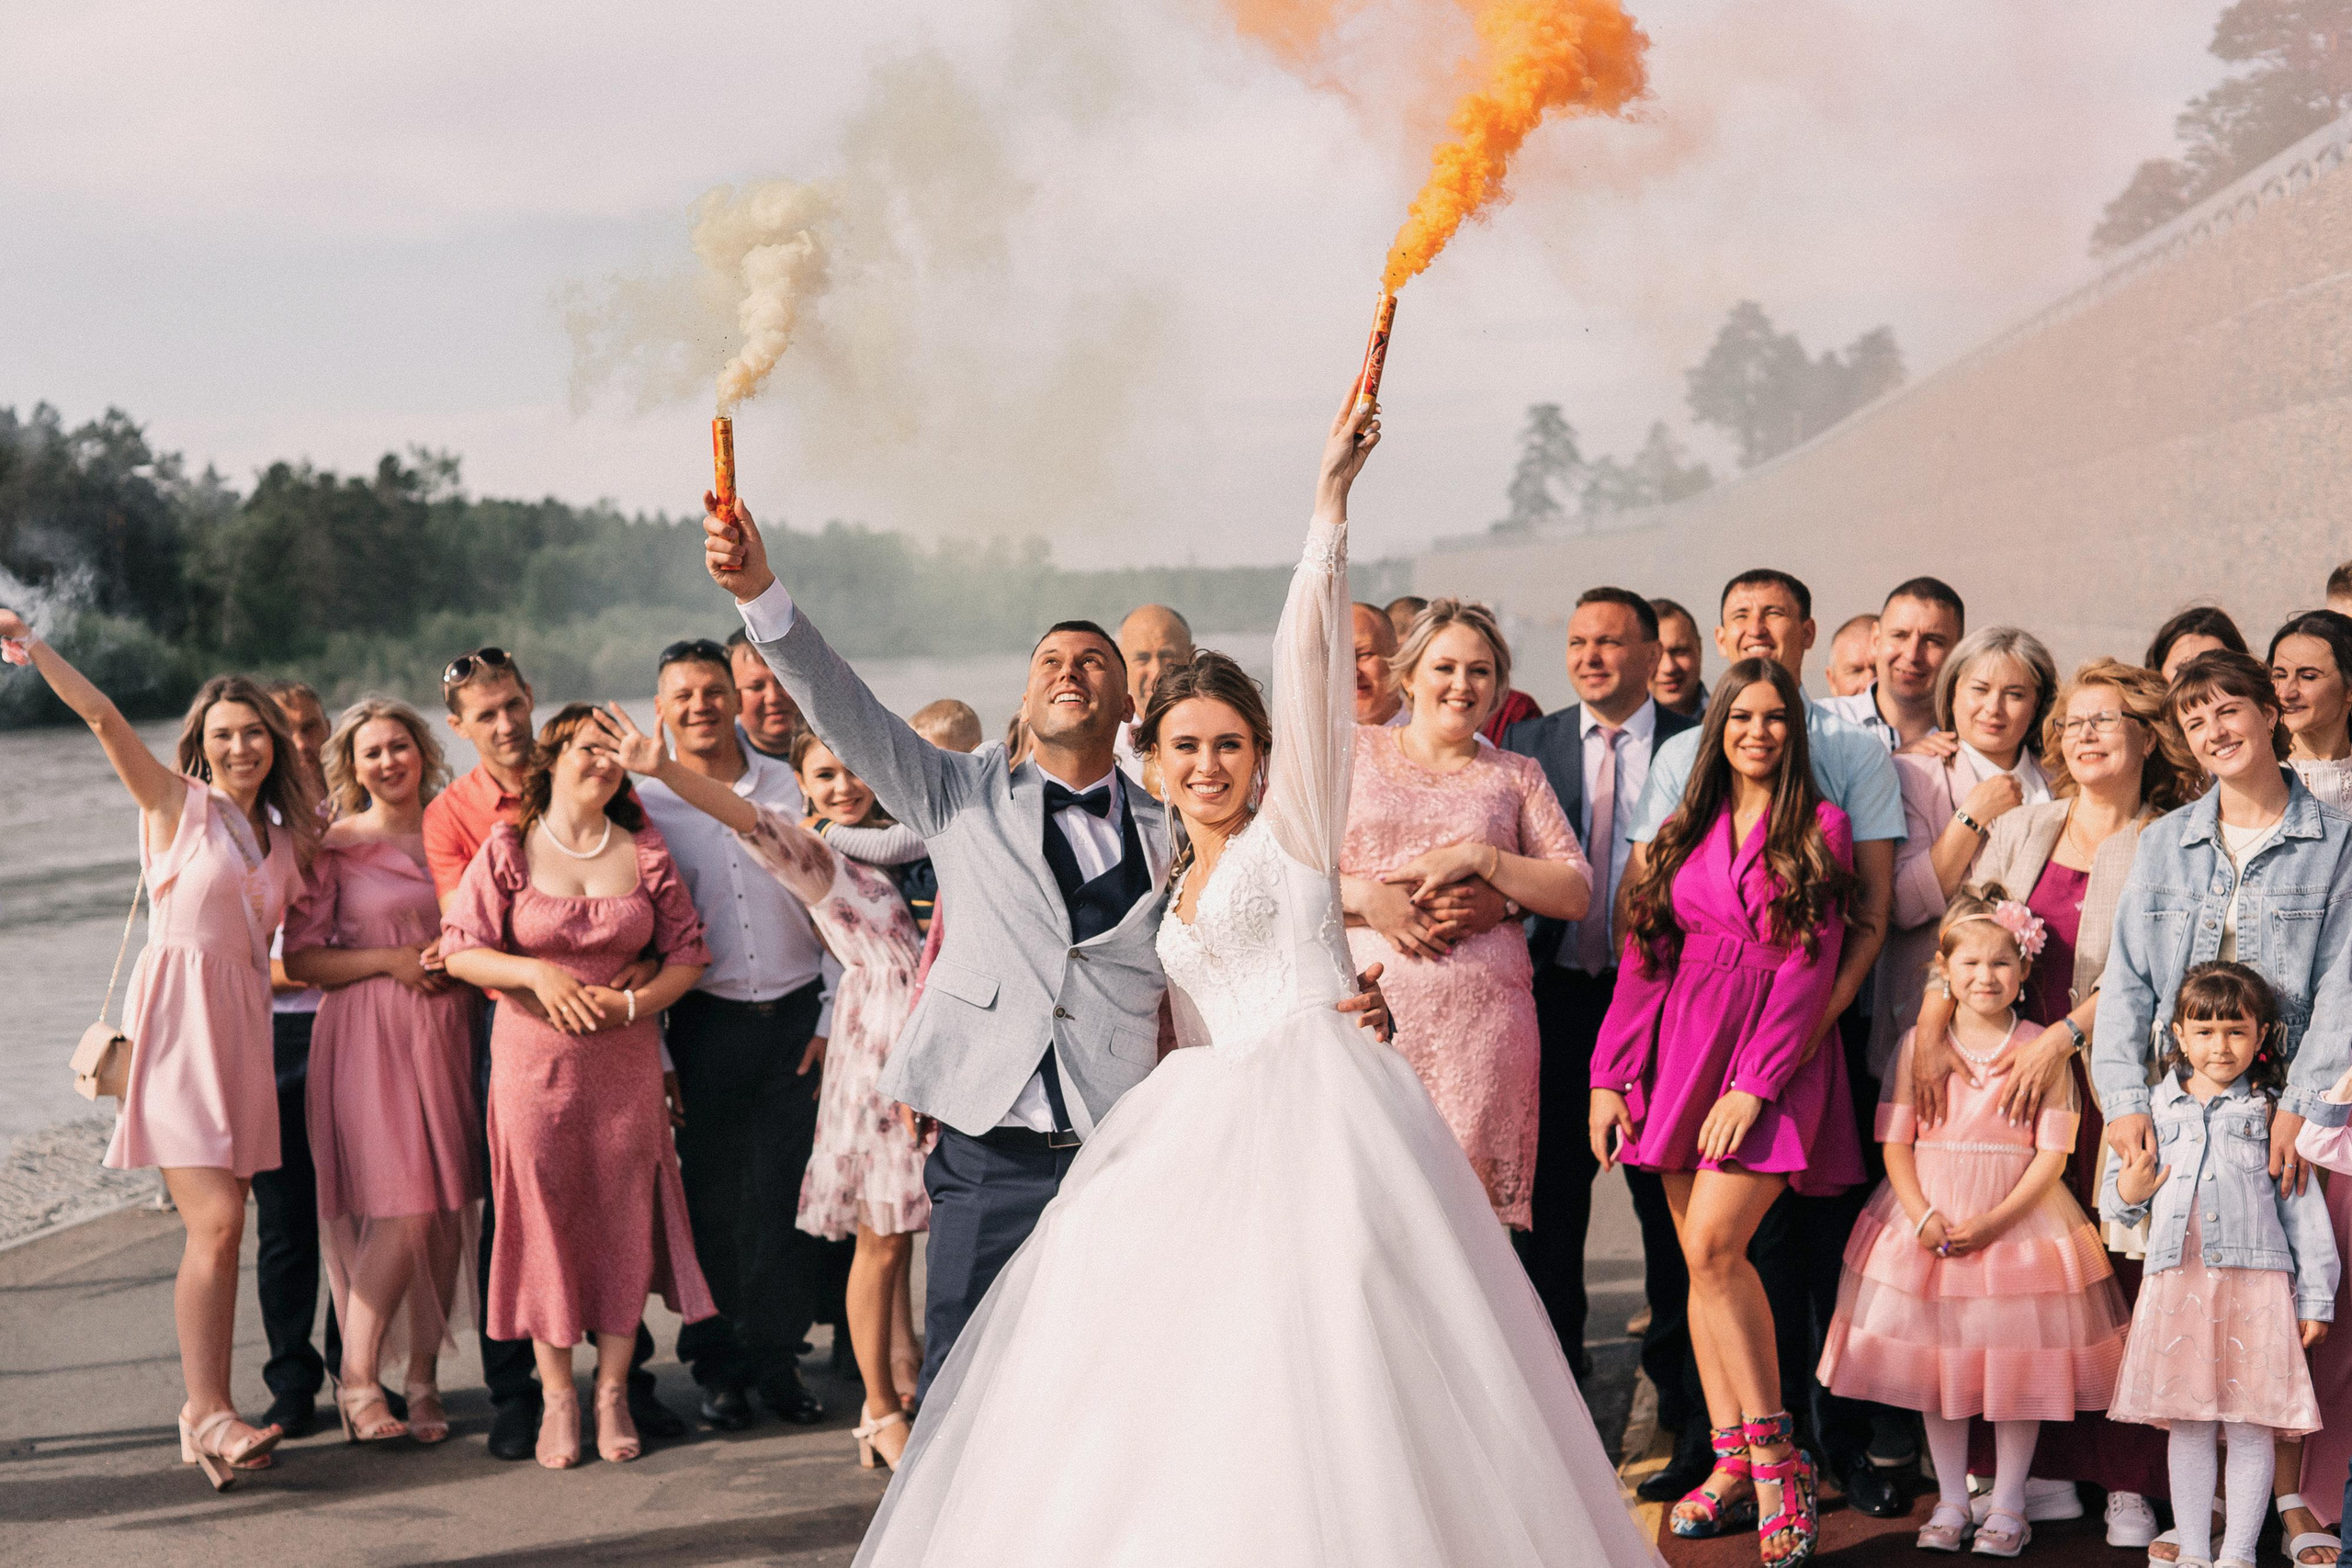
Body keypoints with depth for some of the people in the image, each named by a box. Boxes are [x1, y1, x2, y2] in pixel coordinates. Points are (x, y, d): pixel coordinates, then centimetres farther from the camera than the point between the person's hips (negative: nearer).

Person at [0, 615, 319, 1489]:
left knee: (220, 1228, 4)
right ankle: (209, 1415, -14)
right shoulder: (175, 801, 0)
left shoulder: (286, 834, 16)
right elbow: (104, 718, -11)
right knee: (216, 1221, -15)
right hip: (178, 1020, -6)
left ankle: (203, 1413, 9)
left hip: (243, 1024, 6)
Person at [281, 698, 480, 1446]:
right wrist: (391, 961, -12)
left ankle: (422, 1377, 11)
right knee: (403, 1209, -13)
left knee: (447, 1212, 1)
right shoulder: (333, 847, 1)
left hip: (448, 1032, 4)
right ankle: (357, 1377, -2)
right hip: (368, 1039, -4)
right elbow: (300, 959, -2)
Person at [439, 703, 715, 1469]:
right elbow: (459, 949, -4)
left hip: (626, 1058, 2)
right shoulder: (508, 850, 0)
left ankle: (612, 1391, 15)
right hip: (532, 1056, -2)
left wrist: (632, 1002, -10)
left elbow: (688, 953, 6)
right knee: (544, 1213, 0)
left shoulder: (645, 852, 5)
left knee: (624, 1214, 3)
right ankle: (557, 1397, 11)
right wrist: (537, 974, -18)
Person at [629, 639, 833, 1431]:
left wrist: (831, 1020, 1)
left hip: (796, 1019, 1)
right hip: (706, 1028, -1)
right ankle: (719, 1365, 16)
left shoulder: (792, 789, 4)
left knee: (789, 1195, 1)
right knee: (710, 1200, 4)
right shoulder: (644, 803, 1)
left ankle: (778, 1358, 14)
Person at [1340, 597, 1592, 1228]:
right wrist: (1362, 898, -8)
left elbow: (1575, 893, 9)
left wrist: (1479, 857, -4)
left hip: (1481, 1017, 1)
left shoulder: (1516, 775, 16)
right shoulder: (1351, 750, 14)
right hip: (1368, 1005, -1)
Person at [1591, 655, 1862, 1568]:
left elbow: (1810, 969, -7)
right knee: (1699, 1260, 3)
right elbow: (1642, 961, 10)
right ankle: (1733, 1465, 9)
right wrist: (1610, 1077, 1)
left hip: (1776, 1057, -5)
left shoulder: (1820, 831, 0)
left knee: (1714, 1244, -18)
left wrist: (1753, 1084, -14)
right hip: (1681, 1047, 5)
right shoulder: (1684, 834, 13)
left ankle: (1775, 1455, -10)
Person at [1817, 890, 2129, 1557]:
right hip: (1929, 1219, 2)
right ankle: (1951, 1501, 19)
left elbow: (2052, 1154, -6)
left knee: (2017, 1365, 2)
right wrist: (1923, 1217, -13)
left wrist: (1995, 1221, -16)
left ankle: (2007, 1507, 15)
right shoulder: (1919, 1045, 3)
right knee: (1936, 1361, 7)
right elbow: (1895, 1141, 1)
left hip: (2016, 1219, -2)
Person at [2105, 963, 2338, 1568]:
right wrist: (2128, 1194, -6)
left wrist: (2315, 1299, 3)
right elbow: (2116, 1195, 18)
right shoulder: (2155, 1111, 10)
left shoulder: (2270, 1115, 5)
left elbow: (2304, 1210, 6)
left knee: (2251, 1426, 0)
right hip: (2177, 1286, 2)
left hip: (2256, 1287, -2)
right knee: (2188, 1426, 5)